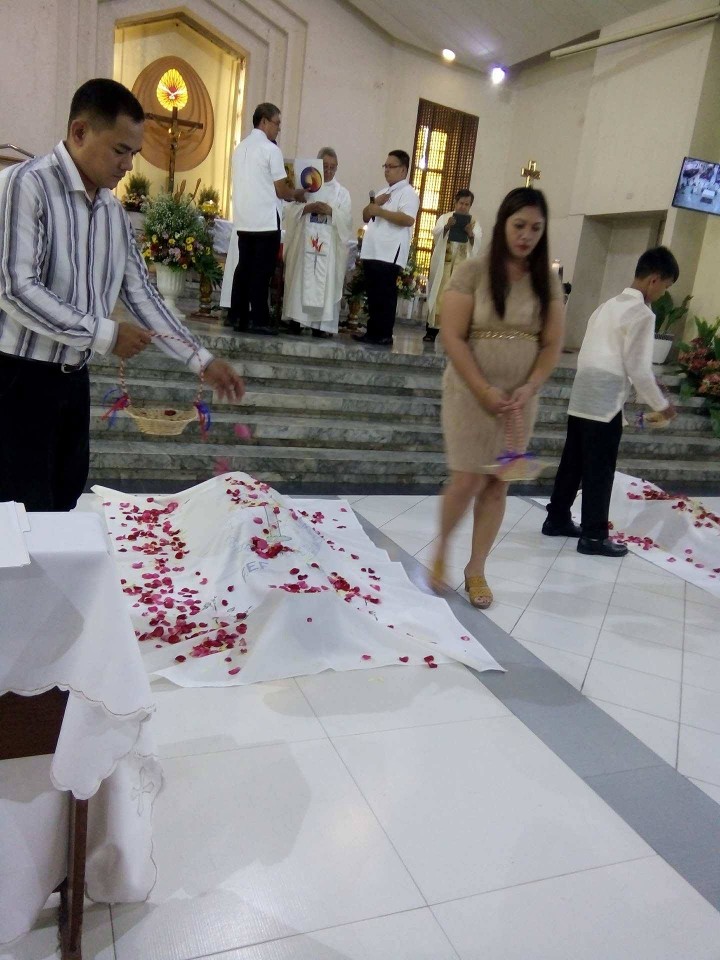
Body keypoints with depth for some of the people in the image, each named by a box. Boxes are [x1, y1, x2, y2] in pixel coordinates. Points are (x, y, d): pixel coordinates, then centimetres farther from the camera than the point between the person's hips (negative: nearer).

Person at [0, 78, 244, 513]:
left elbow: (141, 293, 10)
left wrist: (202, 360, 4)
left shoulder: (114, 210, 10)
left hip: (74, 377, 7)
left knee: (66, 504, 13)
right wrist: (104, 334, -19)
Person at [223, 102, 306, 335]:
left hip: (243, 219, 7)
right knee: (261, 271, -4)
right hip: (266, 220, -7)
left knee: (243, 267, 9)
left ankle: (237, 316, 9)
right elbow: (281, 190, -8)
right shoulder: (271, 149, -8)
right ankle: (258, 320, -4)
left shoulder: (240, 148, 14)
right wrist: (297, 194, 12)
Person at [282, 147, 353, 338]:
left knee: (325, 282, -5)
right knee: (301, 278, -4)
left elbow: (347, 219, 1)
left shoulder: (342, 193, 13)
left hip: (329, 245, 0)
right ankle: (297, 319, 0)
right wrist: (307, 208, -15)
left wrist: (330, 211, -15)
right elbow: (291, 211, 3)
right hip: (304, 241, 0)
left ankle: (320, 324, -6)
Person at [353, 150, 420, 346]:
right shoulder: (383, 192, 25)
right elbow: (366, 217, 25)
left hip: (390, 254, -8)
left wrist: (380, 211, -15)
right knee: (373, 294, 8)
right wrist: (374, 203, 4)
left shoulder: (408, 193, -3)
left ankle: (384, 335, -4)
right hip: (372, 252, 8)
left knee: (385, 295, -7)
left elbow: (408, 219, -19)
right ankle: (373, 331, 12)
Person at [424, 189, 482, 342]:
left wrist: (470, 234, -23)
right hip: (443, 262, 0)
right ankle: (432, 329, 1)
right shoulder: (445, 217, 10)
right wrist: (447, 226, -25)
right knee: (439, 294, -2)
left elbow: (477, 243, -2)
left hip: (462, 265, 0)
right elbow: (436, 234, -6)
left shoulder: (474, 223, 11)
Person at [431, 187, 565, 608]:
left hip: (520, 399, 4)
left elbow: (553, 344, 4)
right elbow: (453, 337, -12)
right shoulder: (473, 271, -8)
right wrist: (484, 391, -17)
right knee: (468, 481, -7)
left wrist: (529, 389, -12)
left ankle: (476, 569, 20)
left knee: (498, 484, 6)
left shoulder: (547, 280, 4)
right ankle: (441, 549, 22)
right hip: (471, 393, -4)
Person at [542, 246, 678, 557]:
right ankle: (594, 536, 10)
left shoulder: (609, 306, 16)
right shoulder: (642, 314, -11)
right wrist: (661, 405, -1)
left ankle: (557, 519, 26)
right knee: (599, 472, 1)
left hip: (581, 399, 8)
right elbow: (638, 369, -13)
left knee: (572, 463, 16)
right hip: (605, 404, -8)